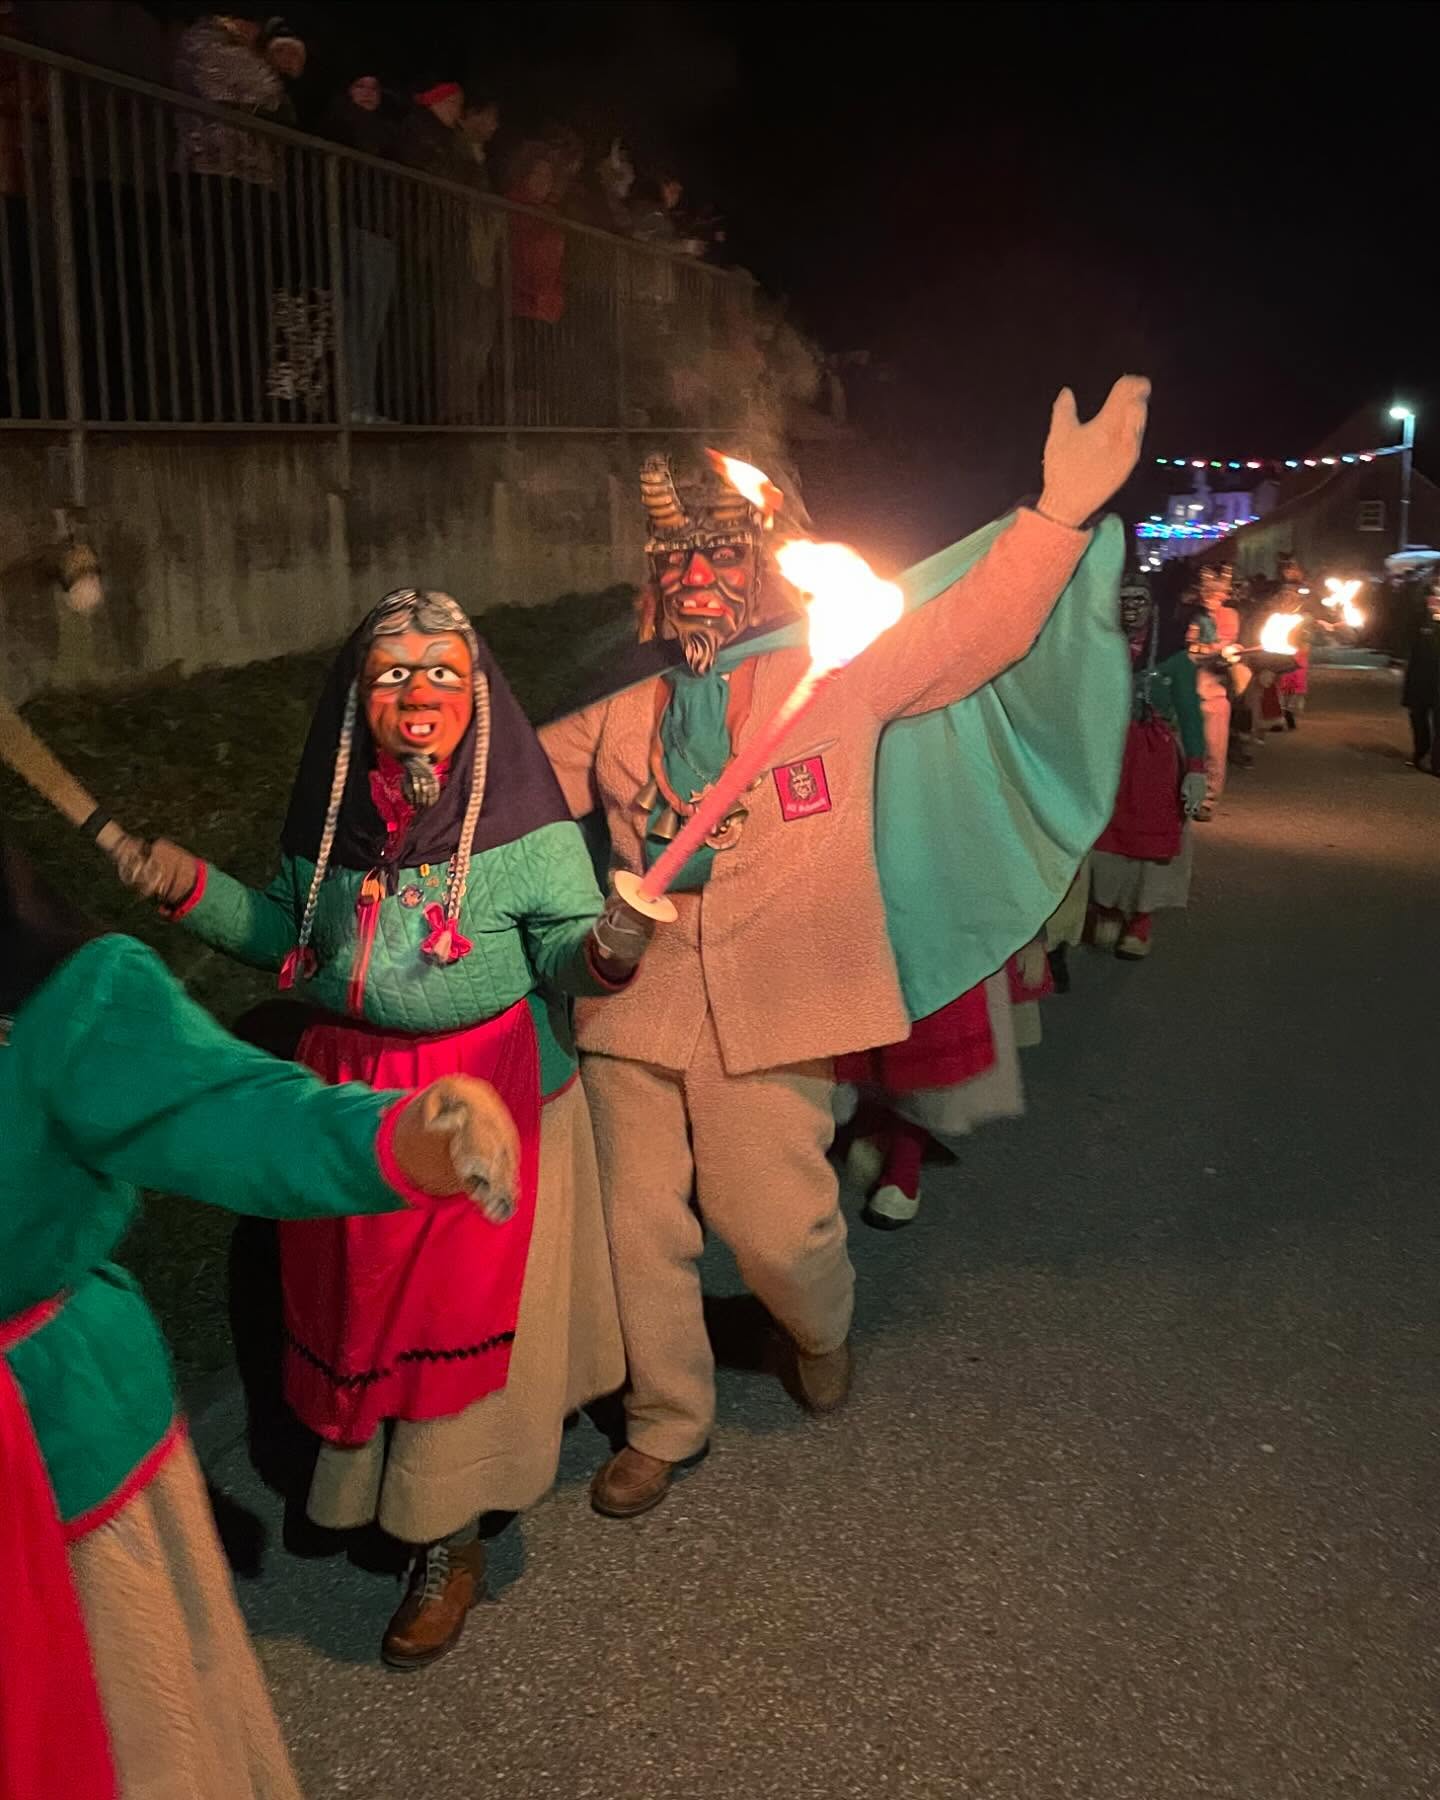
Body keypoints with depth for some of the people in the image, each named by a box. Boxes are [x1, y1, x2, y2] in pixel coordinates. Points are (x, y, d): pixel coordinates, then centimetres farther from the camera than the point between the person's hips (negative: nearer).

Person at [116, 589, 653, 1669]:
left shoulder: (520, 810, -11)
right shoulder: (331, 814, 2)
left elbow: (559, 947, -13)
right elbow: (293, 938, 14)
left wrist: (601, 949, -35)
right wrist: (197, 891, 1)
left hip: (492, 1095, -4)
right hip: (356, 1091, 5)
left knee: (462, 1307, 4)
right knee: (360, 1294, 20)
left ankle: (449, 1539, 24)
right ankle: (368, 1477, 48)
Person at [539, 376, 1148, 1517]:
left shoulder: (839, 675, 2)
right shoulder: (623, 720, 14)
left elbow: (975, 627, -7)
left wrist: (1062, 511, -18)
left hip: (774, 1007, -4)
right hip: (635, 1006, 4)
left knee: (775, 1225, 0)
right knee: (641, 1230, 10)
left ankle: (820, 1329, 39)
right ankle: (666, 1424, 33)